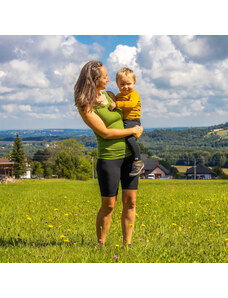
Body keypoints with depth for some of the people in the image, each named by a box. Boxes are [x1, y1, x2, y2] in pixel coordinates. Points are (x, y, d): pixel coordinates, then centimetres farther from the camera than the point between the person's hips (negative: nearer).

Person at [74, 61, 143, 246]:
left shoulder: (108, 95, 8)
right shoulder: (85, 106, -13)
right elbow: (105, 133, -16)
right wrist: (133, 130, -9)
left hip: (129, 154, 6)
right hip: (109, 157, -6)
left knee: (130, 201, 5)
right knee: (109, 205, 1)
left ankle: (127, 244, 12)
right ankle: (101, 245, 16)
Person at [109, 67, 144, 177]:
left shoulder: (134, 94, -6)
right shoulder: (118, 96, 21)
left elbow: (132, 103, -25)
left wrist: (117, 104, -28)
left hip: (132, 121, -9)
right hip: (121, 122, 9)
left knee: (129, 137, -32)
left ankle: (138, 161, -27)